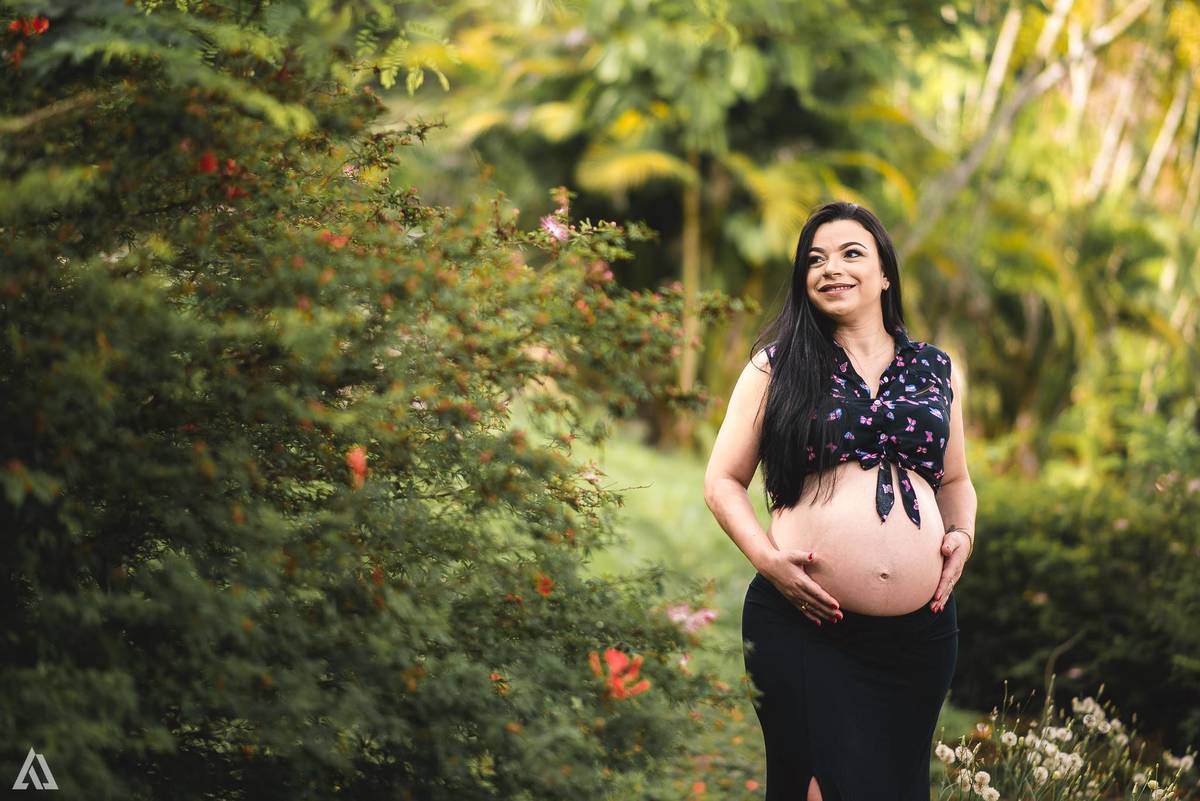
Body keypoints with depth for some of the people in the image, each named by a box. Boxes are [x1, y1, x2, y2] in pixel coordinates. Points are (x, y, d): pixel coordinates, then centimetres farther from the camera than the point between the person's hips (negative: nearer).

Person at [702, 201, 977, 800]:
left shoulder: (936, 369, 13)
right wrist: (766, 557, -11)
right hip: (803, 625, -3)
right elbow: (723, 481, 4)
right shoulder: (777, 366, 5)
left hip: (921, 631, 3)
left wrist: (962, 533, 2)